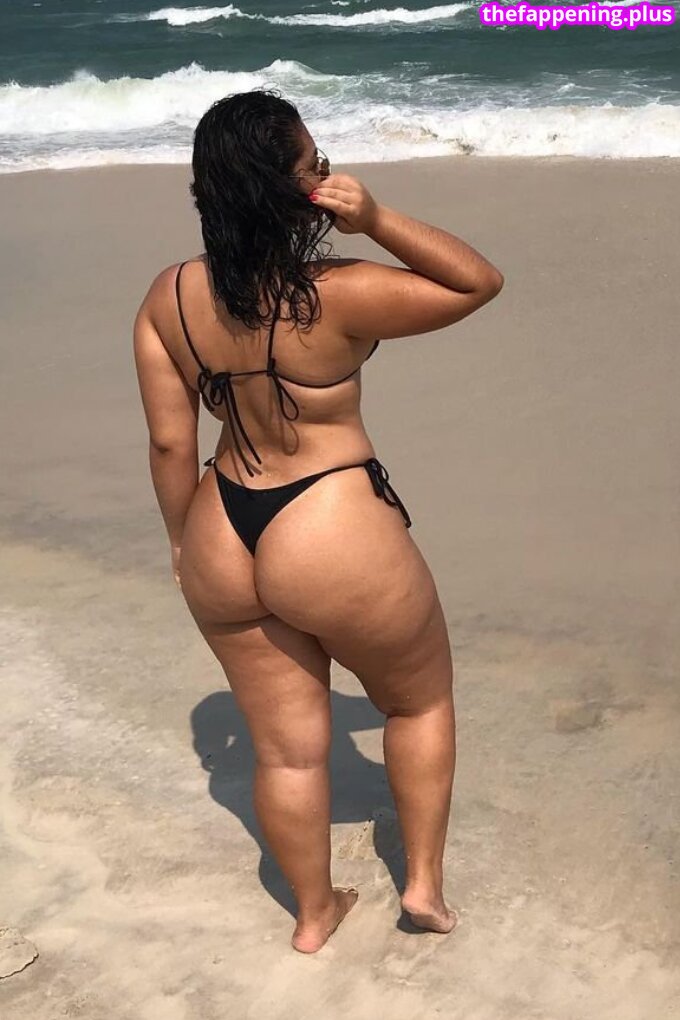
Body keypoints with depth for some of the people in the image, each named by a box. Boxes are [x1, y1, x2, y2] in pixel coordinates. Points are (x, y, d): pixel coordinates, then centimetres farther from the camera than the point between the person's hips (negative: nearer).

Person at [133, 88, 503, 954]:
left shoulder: (167, 297, -5)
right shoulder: (338, 296, -21)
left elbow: (169, 441, 1)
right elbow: (479, 282, -8)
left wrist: (183, 540, 14)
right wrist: (379, 220, -17)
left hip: (224, 543, 5)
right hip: (333, 545, -5)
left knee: (286, 744, 21)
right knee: (420, 697, 24)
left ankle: (313, 913, 40)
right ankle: (424, 882, 33)